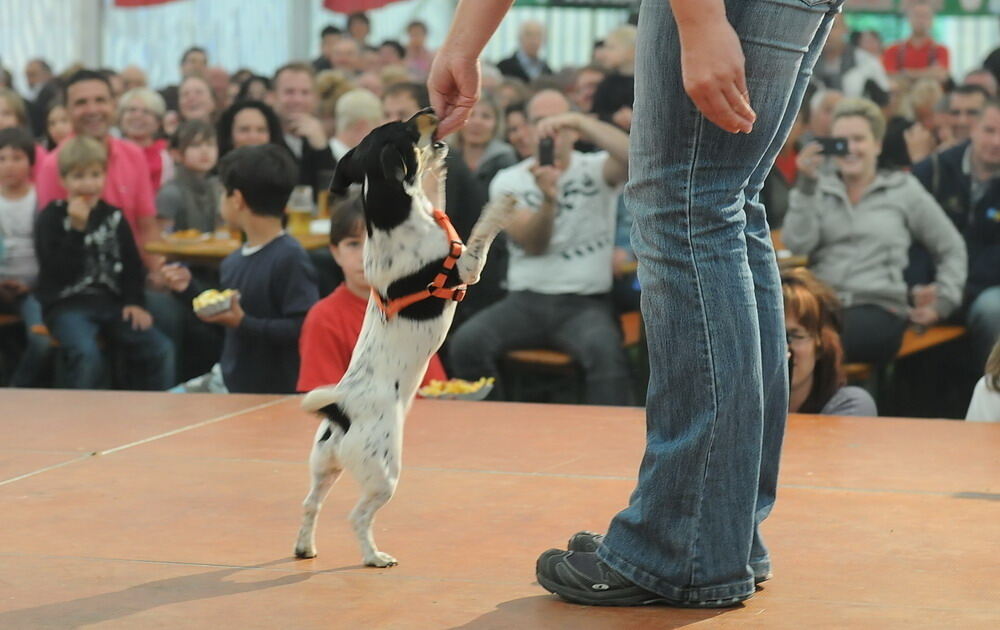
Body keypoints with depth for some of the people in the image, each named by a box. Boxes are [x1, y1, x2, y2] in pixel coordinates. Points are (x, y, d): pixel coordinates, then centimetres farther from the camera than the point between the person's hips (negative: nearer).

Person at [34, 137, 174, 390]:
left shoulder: (113, 217, 12)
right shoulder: (51, 218, 0)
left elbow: (132, 265, 13)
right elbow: (57, 271, -12)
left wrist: (135, 302, -2)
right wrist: (77, 229, -18)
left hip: (111, 302, 4)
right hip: (67, 304, -4)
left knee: (162, 350, -15)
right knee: (87, 354, -34)